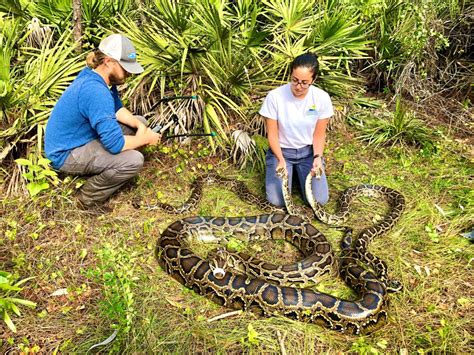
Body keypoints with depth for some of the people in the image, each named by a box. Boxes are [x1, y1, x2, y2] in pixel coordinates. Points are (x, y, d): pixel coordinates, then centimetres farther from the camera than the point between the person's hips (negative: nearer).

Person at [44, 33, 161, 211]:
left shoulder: (93, 75, -2)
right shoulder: (96, 91, -32)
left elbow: (117, 108, 11)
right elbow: (115, 144, -34)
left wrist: (140, 127, -7)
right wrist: (146, 138, -17)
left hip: (82, 136, 10)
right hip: (66, 154, -10)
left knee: (141, 122, 8)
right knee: (134, 160, -28)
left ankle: (103, 170, 12)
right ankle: (90, 197, -4)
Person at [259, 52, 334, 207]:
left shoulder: (322, 98, -16)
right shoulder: (275, 96, -21)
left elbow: (319, 135, -5)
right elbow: (272, 134, -13)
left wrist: (317, 157, -23)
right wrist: (281, 160, -27)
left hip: (308, 151, 1)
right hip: (282, 150, -1)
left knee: (320, 199, -11)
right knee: (277, 200, -15)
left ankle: (299, 171, 19)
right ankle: (291, 171, 17)